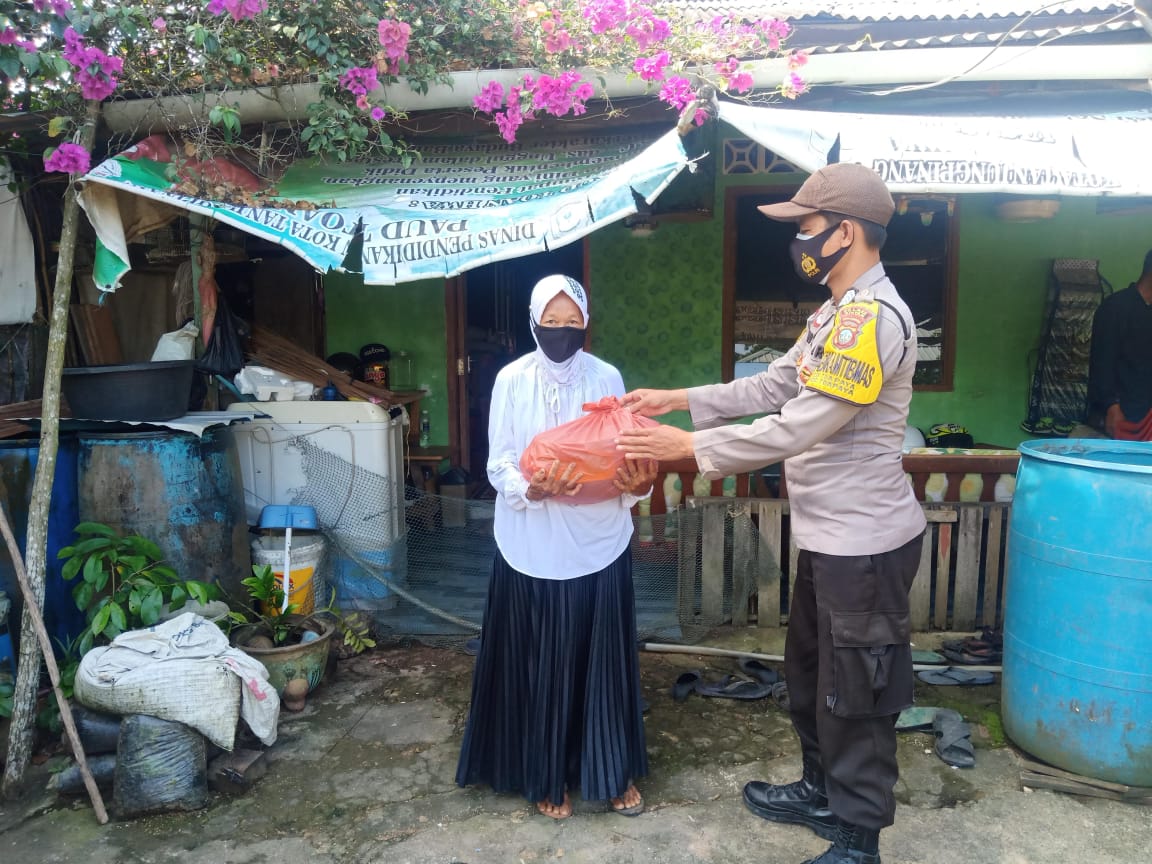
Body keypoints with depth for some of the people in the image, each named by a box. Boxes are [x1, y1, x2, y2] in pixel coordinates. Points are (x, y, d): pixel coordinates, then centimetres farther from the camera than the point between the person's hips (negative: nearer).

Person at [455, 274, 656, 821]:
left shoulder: (607, 378, 2)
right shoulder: (511, 380, -2)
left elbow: (623, 454, 2)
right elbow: (498, 465, -5)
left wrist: (639, 482, -19)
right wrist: (532, 489, -25)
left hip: (598, 542, 1)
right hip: (533, 545, -1)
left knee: (602, 659, 10)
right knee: (538, 664, 8)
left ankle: (614, 772, 28)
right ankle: (546, 777, 26)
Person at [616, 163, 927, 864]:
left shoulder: (873, 317, -23)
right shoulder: (839, 313, 11)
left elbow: (797, 428, -26)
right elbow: (776, 386, 12)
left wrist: (689, 446, -21)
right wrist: (677, 399, 7)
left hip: (864, 542, -10)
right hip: (829, 534, 10)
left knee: (855, 693, 6)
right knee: (811, 673, 23)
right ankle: (823, 793, 43)